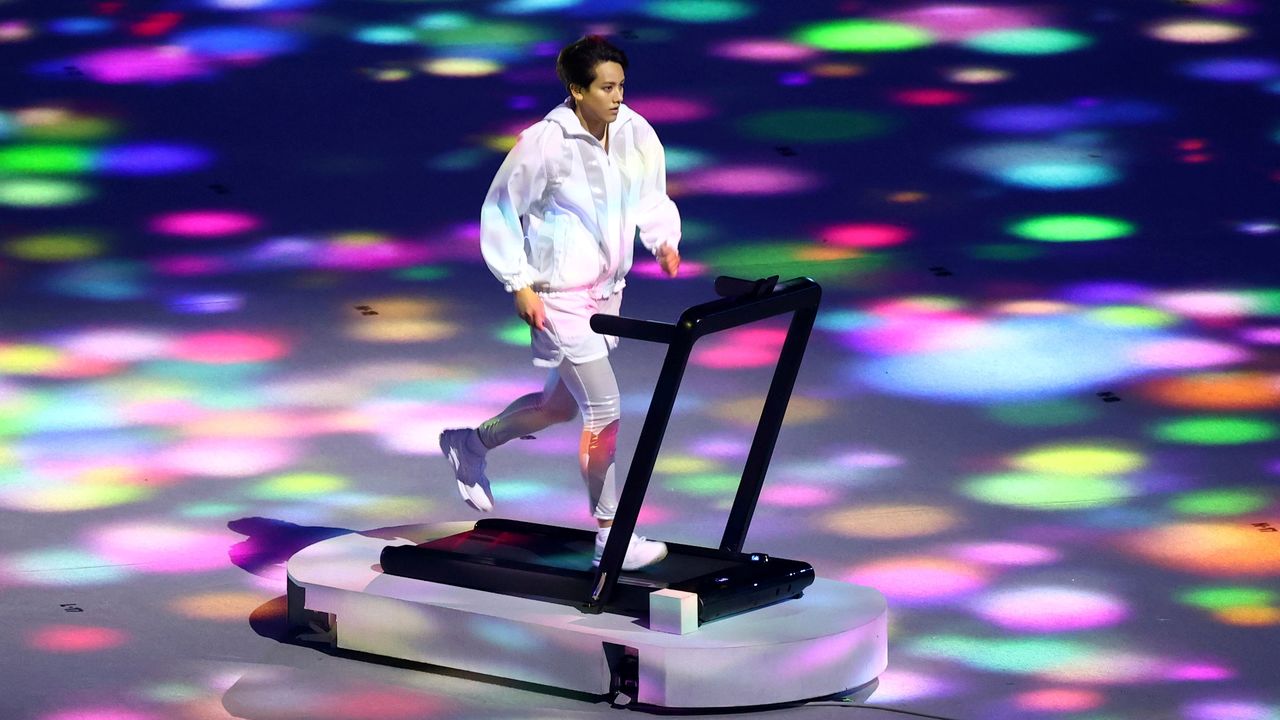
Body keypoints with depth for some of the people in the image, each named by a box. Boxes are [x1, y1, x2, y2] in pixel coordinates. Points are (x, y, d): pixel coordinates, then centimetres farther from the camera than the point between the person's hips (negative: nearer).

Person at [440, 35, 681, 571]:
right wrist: (520, 285, -12)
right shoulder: (544, 144, -19)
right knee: (604, 412, -10)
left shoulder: (635, 134, -2)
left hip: (607, 288, 7)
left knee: (562, 403, 21)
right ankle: (611, 539, -1)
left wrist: (663, 241, -7)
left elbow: (650, 196, 12)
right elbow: (501, 212, -9)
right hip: (560, 294, -7)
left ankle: (471, 444, 45)